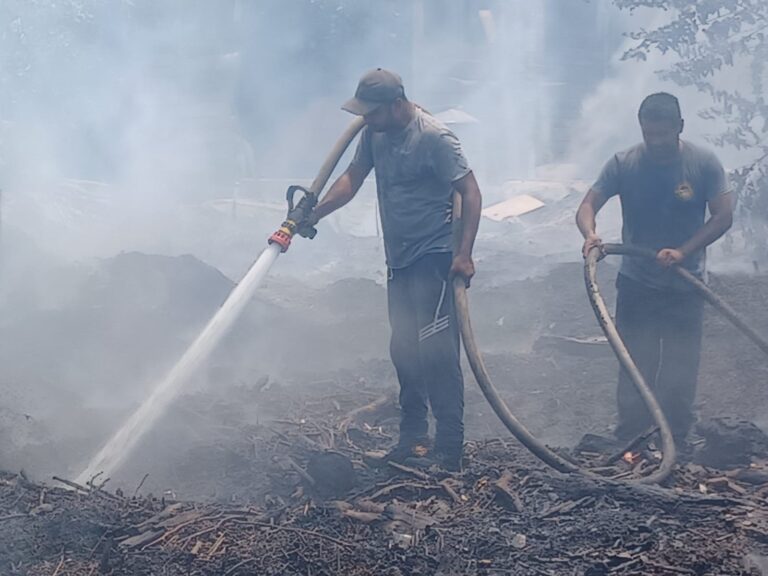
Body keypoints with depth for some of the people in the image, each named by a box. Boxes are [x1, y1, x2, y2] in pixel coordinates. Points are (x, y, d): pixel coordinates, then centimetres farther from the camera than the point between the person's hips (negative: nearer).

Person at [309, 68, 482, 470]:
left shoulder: (434, 137, -18)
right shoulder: (375, 132, 5)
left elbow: (470, 191, -18)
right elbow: (353, 178, 10)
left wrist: (464, 253, -23)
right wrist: (315, 212, -3)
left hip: (433, 260, -9)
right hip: (398, 260, 9)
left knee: (437, 352, -12)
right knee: (404, 350, 14)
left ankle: (449, 451, -10)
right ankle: (413, 438, 25)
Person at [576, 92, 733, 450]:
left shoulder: (704, 164, -8)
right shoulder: (624, 164, -6)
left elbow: (723, 216, -8)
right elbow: (588, 205, -10)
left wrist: (683, 251, -21)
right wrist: (590, 234, -33)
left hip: (685, 288, 0)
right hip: (636, 285, 0)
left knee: (680, 371, 4)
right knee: (633, 368, 4)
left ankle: (676, 444, 14)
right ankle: (629, 444, 11)